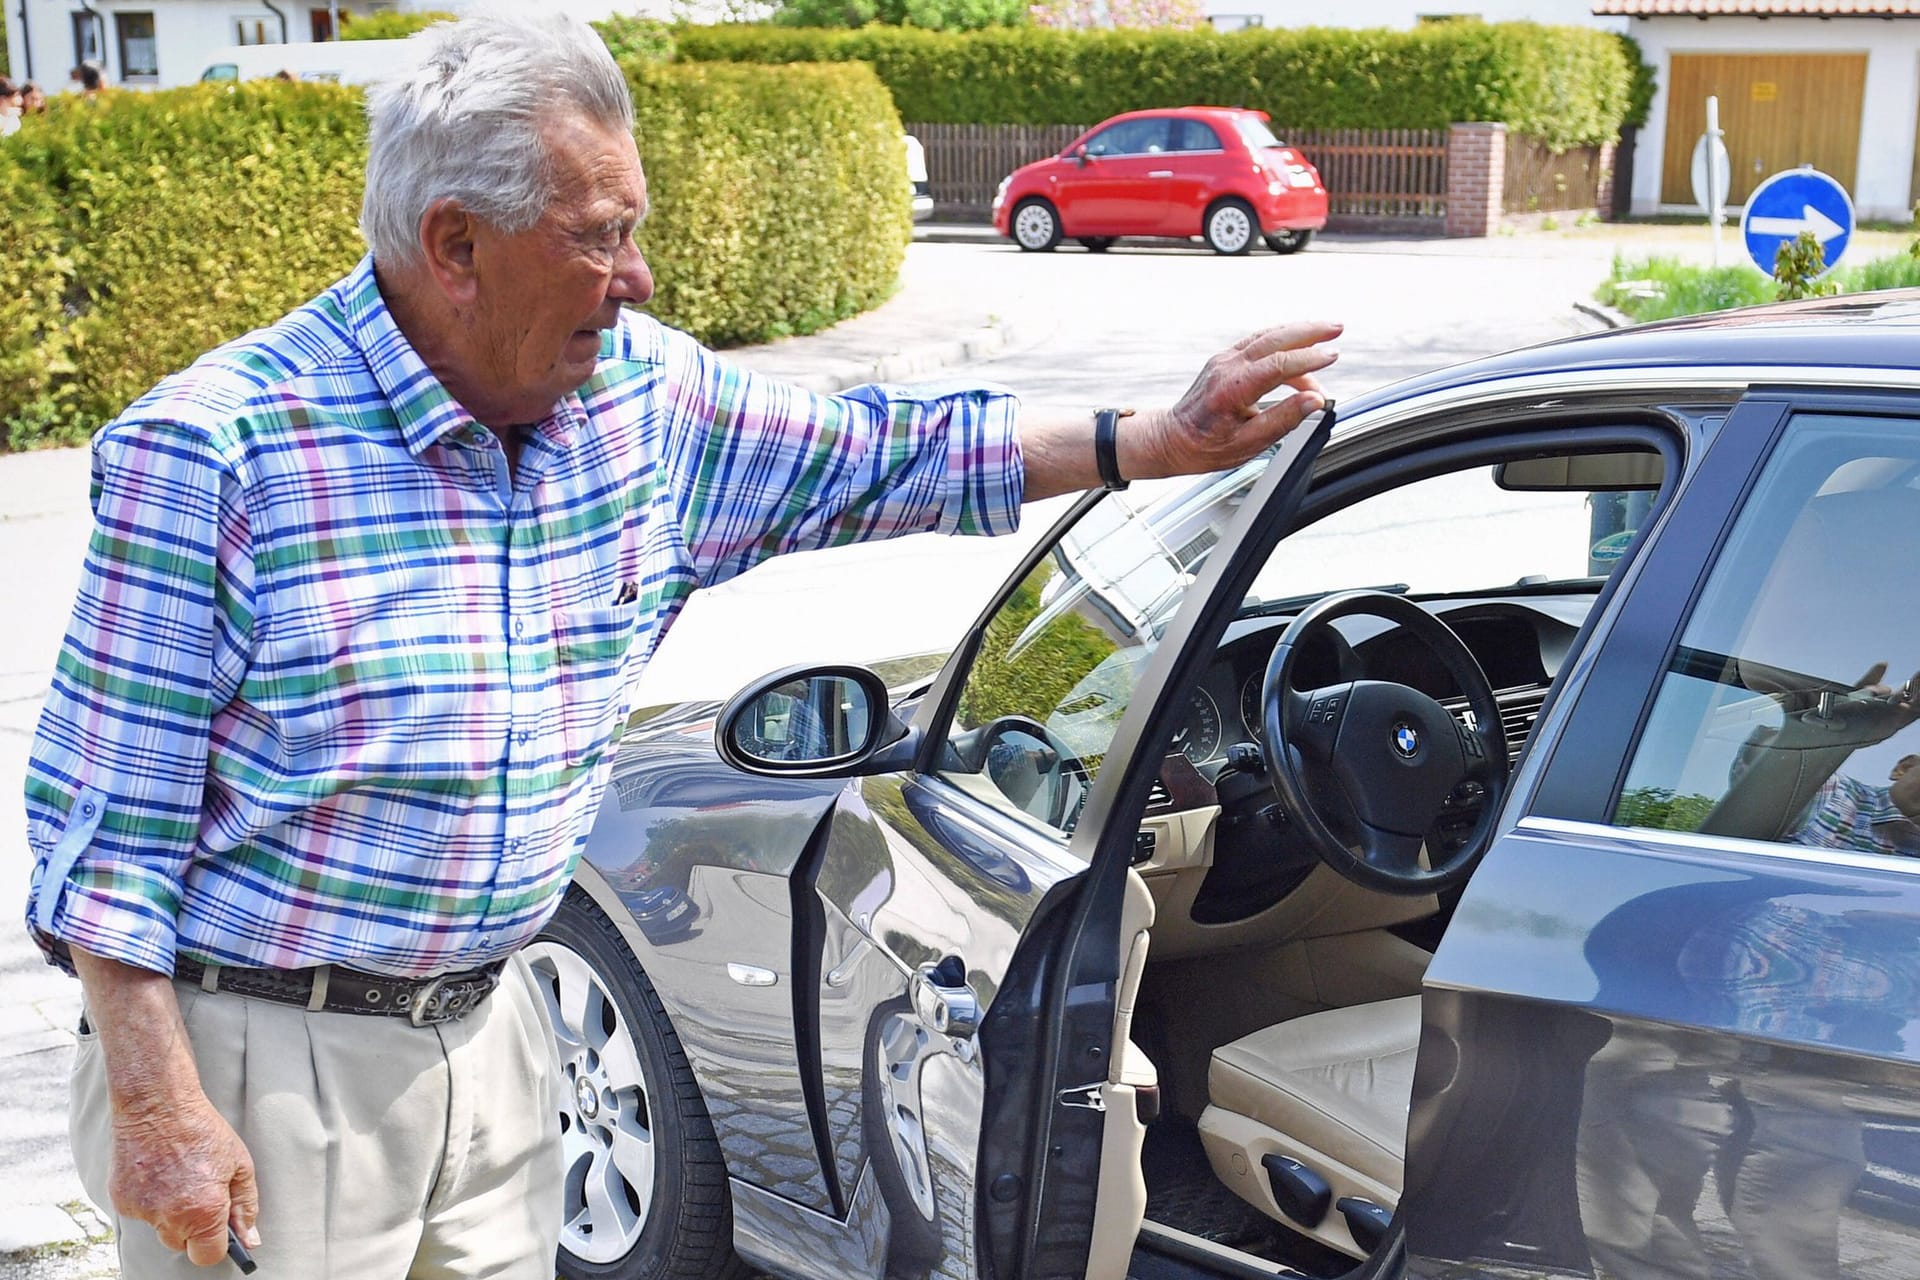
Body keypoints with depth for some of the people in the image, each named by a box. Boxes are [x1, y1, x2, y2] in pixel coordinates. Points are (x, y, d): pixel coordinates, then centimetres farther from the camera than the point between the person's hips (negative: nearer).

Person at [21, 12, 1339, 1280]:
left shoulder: (646, 392, -1)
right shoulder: (216, 452, -18)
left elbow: (873, 453, 13)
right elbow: (108, 818, -15)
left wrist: (1159, 440, 9)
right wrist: (156, 1109, -16)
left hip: (487, 1032, 6)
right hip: (260, 1054, -5)